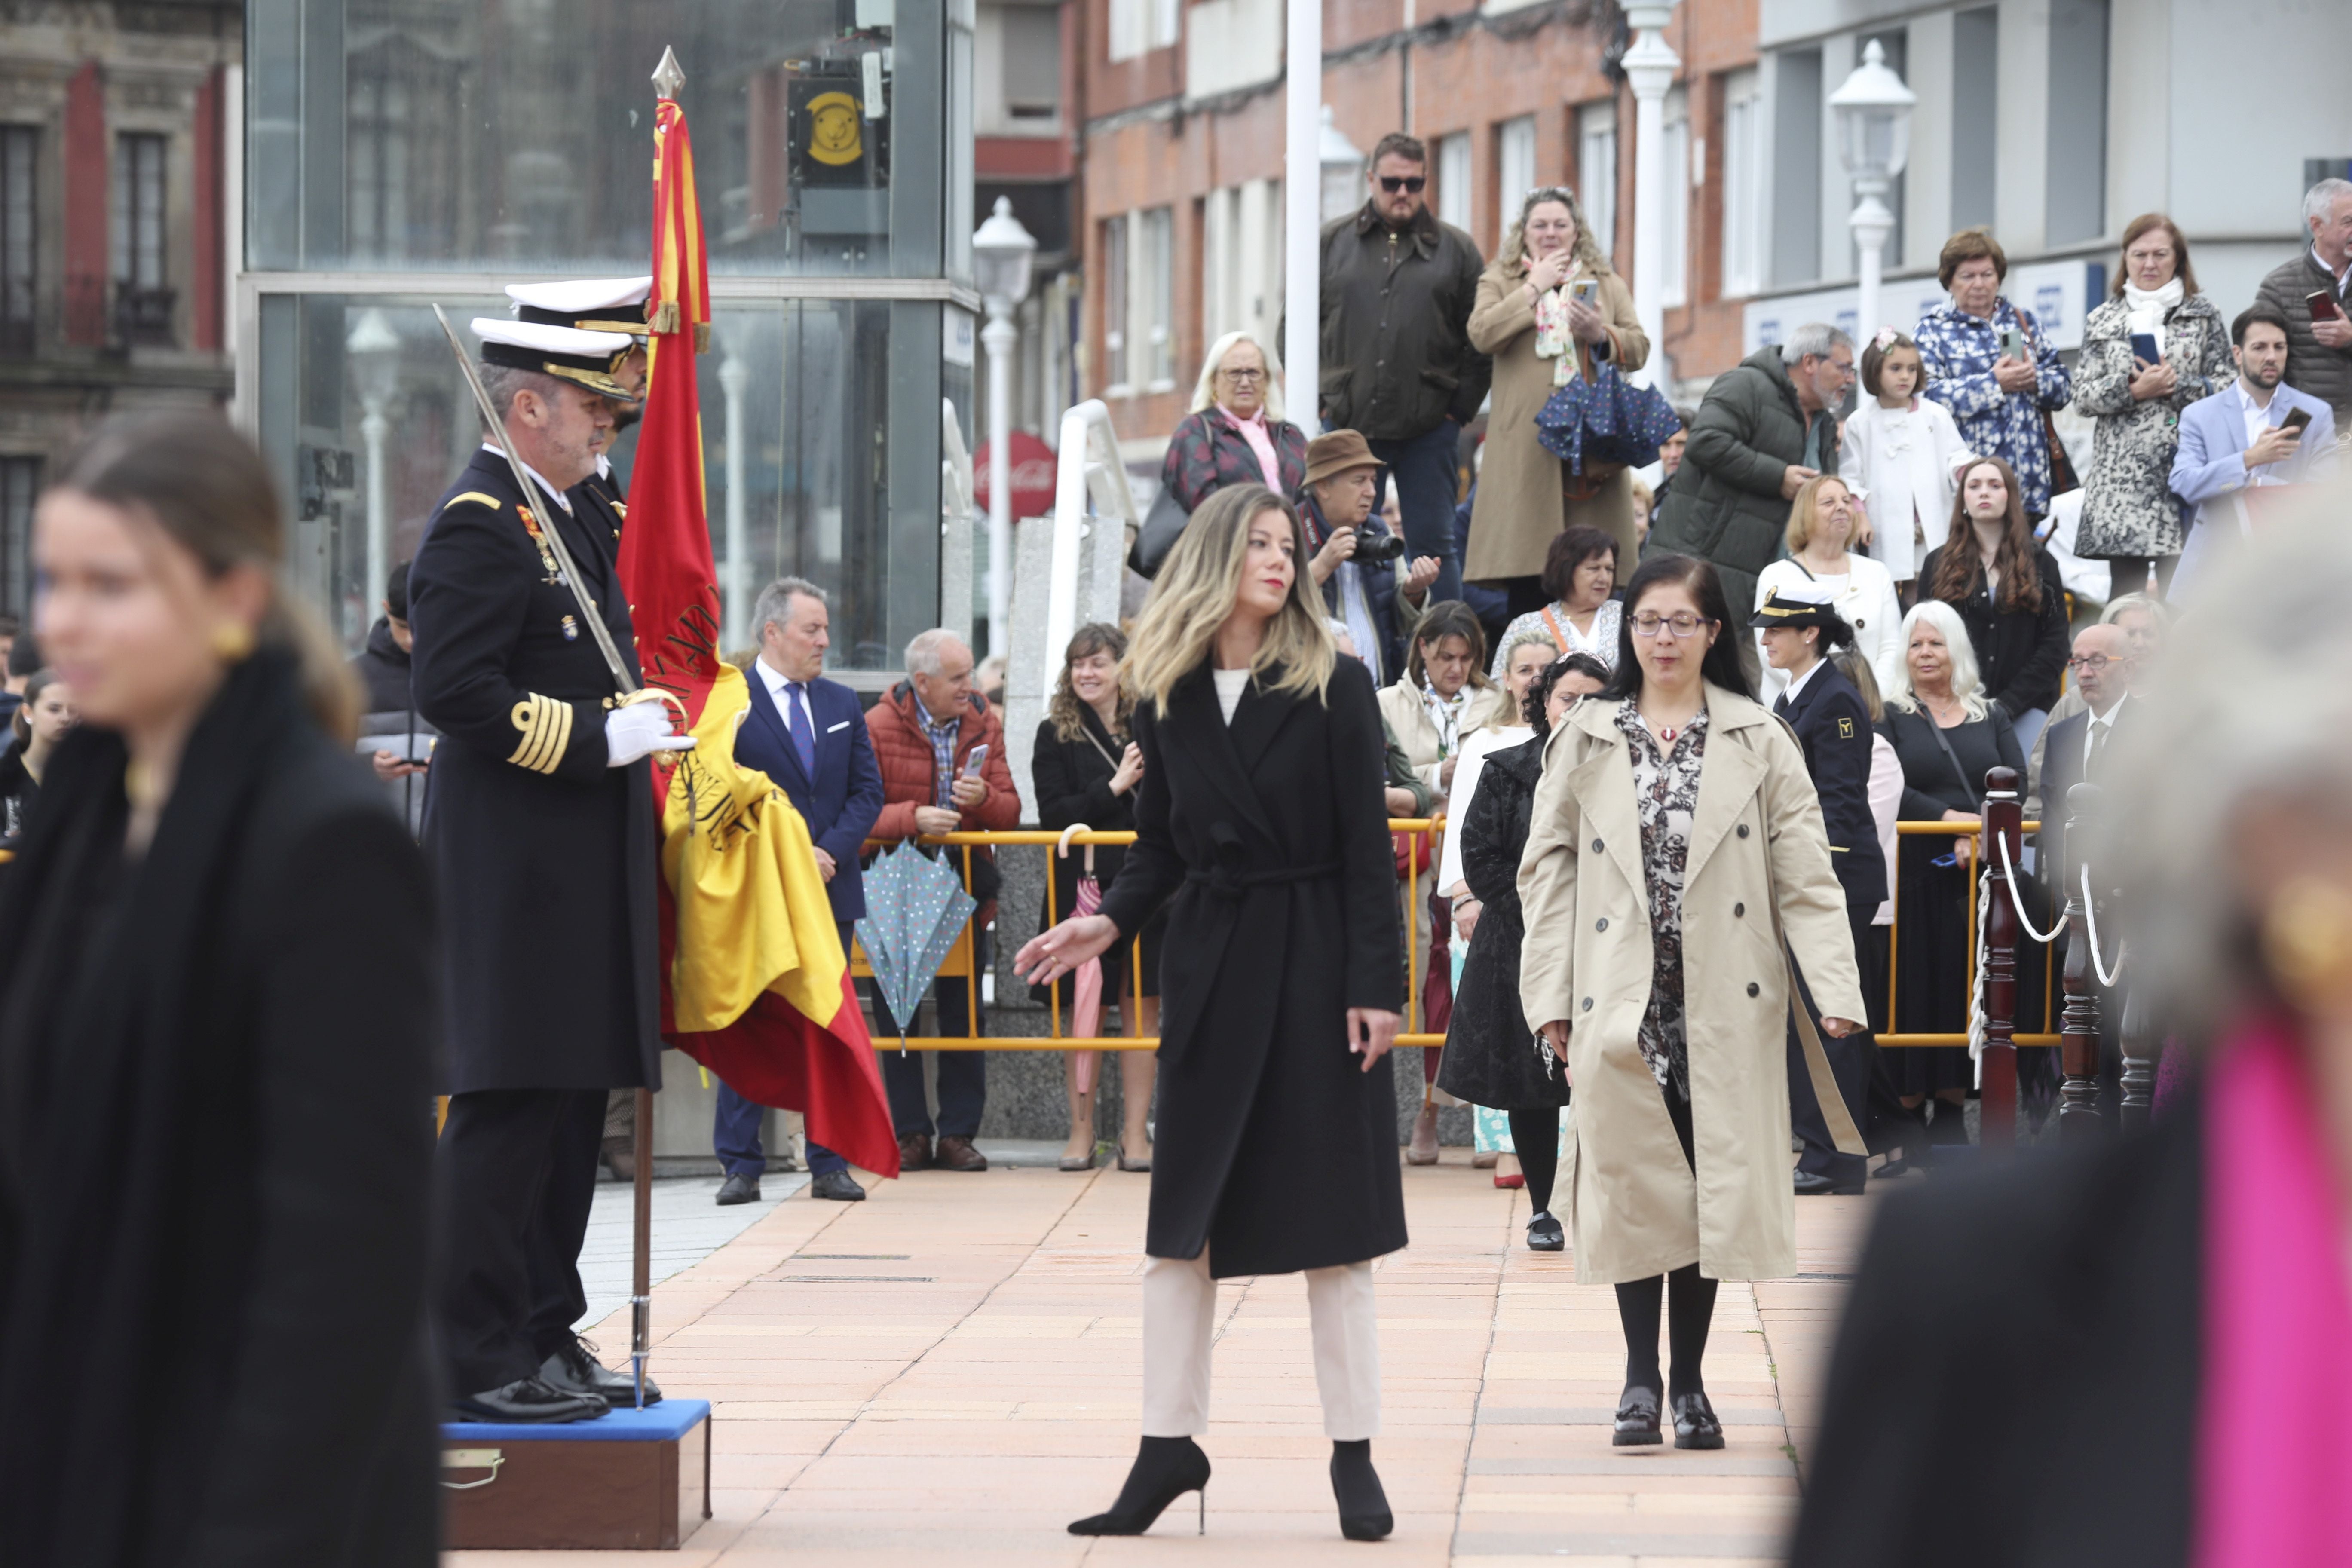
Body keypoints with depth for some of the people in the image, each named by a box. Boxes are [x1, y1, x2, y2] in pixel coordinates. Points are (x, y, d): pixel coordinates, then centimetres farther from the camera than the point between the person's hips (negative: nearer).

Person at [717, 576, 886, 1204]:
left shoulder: (842, 704, 13)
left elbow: (868, 791, 10)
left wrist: (830, 852, -7)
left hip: (831, 888, 5)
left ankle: (829, 1164, 9)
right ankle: (740, 1165, 3)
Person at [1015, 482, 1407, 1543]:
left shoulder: (1332, 689, -3)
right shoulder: (1166, 699, 5)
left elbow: (1367, 849, -6)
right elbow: (1161, 846, 11)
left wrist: (1374, 986, -11)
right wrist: (1108, 921, -8)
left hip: (1314, 960, -3)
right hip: (1209, 966, 3)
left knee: (1330, 1219, 0)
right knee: (1181, 1216, 3)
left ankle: (1354, 1454, 6)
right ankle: (1168, 1444, 10)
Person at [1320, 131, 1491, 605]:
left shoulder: (1456, 249, 8)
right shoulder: (1331, 242, 9)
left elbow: (1480, 341, 7)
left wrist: (1460, 410, -3)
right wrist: (1319, 401, 0)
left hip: (1428, 428, -1)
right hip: (1348, 425, 1)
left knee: (1433, 546, 0)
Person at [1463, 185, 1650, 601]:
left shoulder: (1608, 285, 20)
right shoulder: (1500, 282, 14)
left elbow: (1640, 349, 11)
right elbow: (1482, 334, -6)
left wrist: (1602, 336, -9)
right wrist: (1534, 288, -5)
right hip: (1526, 446, -2)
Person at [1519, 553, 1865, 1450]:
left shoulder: (1759, 741, 6)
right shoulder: (1585, 740, 8)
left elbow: (1806, 873, 1)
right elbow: (1547, 872, 7)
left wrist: (1833, 987, -9)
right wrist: (1551, 999, -1)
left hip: (1725, 1004, 0)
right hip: (1622, 998, 0)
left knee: (1714, 1181, 2)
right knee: (1633, 1179, -4)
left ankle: (1688, 1381, 11)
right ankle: (1641, 1376, 5)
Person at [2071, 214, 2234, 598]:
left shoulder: (2203, 316, 10)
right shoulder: (2102, 322, 14)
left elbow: (2227, 387, 4)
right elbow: (2083, 397, 6)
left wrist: (2178, 387, -11)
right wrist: (2133, 390, -9)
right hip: (2121, 476, 2)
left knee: (2179, 590, -9)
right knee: (2126, 585, 2)